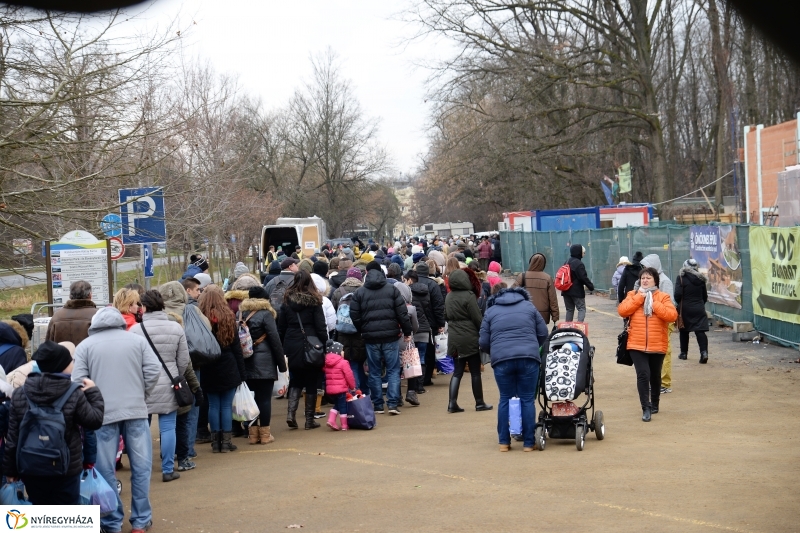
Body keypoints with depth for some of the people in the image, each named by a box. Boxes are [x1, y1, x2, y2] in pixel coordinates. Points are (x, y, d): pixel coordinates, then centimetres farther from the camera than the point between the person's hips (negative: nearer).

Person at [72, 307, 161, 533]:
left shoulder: (85, 346, 6)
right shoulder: (137, 340, 9)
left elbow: (78, 381, -2)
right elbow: (154, 370, 0)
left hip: (102, 414, -1)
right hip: (136, 411, 1)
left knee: (105, 471, 7)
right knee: (141, 467, 9)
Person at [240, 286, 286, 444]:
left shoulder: (242, 314, 6)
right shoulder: (266, 314, -7)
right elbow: (275, 339, -8)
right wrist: (282, 363, -3)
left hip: (247, 363, 5)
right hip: (264, 363, -5)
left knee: (252, 396, 9)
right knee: (265, 397, -1)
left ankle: (253, 433, 11)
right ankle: (264, 434, 1)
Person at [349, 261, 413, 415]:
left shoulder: (359, 293, 1)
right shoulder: (392, 289, -1)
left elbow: (355, 316, -1)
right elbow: (402, 313, -4)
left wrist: (362, 331, 12)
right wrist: (407, 331, 3)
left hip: (370, 337, 1)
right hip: (391, 335, -1)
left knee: (374, 372, 10)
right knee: (393, 370, 4)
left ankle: (378, 405, 11)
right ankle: (393, 403, -4)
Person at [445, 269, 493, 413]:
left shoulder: (449, 297, 7)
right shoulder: (469, 296, -14)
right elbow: (477, 318, -12)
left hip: (454, 338, 6)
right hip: (470, 339, -6)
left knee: (457, 371, 9)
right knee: (475, 372, 5)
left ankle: (452, 403, -1)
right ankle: (479, 403, 12)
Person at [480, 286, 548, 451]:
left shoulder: (490, 311, 16)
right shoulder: (529, 306, 17)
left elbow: (483, 343, 10)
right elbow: (543, 334, 14)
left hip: (501, 359, 0)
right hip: (528, 358, 0)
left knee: (505, 399, 11)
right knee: (527, 400, 5)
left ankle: (504, 442, 12)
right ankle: (528, 443, 7)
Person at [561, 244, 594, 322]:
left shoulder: (567, 262, 12)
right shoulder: (579, 264, -15)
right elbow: (584, 277, -16)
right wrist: (591, 286, -6)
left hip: (566, 290, 8)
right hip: (577, 291, -8)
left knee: (569, 309, 13)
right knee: (582, 308, -3)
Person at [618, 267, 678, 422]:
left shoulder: (663, 297, 1)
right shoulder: (633, 295, 7)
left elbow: (672, 315, -13)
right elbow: (622, 311, -9)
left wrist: (654, 304, -16)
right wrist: (639, 297, -12)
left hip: (657, 345, 0)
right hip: (637, 345, 0)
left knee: (655, 376, 14)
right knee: (643, 374, -13)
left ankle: (654, 404, 33)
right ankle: (646, 408, -9)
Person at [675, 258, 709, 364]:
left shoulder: (681, 278, -9)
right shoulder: (700, 279, 5)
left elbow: (678, 294, -15)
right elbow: (705, 296, 10)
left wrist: (678, 304, 4)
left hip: (685, 309, -2)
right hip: (699, 309, 3)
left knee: (684, 331, 13)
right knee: (700, 331, -1)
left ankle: (684, 353, 20)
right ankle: (704, 352, -18)